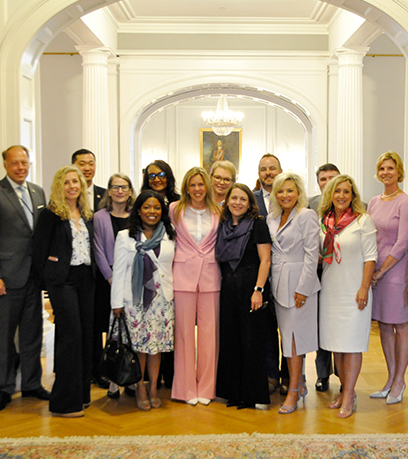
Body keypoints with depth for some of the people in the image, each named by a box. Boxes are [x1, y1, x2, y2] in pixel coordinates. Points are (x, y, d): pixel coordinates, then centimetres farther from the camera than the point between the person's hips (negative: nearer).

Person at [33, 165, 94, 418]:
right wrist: (48, 281, -4)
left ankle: (82, 393, 21)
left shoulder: (87, 215, 13)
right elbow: (39, 251, -5)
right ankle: (65, 402, 1)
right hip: (62, 281, -6)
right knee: (71, 335, -8)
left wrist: (92, 272, 9)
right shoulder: (50, 214, -5)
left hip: (86, 279, 6)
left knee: (86, 335, 8)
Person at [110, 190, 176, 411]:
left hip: (162, 297, 2)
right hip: (135, 298, -2)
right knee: (138, 344, -1)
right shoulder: (125, 236, 3)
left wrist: (176, 295, 6)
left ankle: (153, 388, 17)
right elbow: (119, 271, 1)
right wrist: (117, 302, -2)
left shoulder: (170, 237, 10)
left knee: (157, 343, 4)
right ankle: (140, 389, 13)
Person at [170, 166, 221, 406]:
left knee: (209, 330, 3)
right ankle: (187, 388, 13)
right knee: (184, 330, 1)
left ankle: (206, 387, 16)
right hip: (183, 274, -1)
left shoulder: (218, 212, 7)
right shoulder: (175, 210, 4)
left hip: (210, 275, 1)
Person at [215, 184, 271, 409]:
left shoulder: (257, 224, -3)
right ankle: (234, 392, 20)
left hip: (251, 286, -5)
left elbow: (265, 260, -9)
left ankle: (255, 395, 9)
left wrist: (258, 290, -17)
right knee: (230, 338, 8)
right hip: (228, 288, 5)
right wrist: (224, 284, 10)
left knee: (252, 340, -1)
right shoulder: (223, 225, 12)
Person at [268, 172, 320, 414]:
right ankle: (300, 384, 22)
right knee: (287, 335, 10)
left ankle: (293, 392, 4)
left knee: (294, 335, -4)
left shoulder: (307, 216, -8)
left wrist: (302, 288, -16)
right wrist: (269, 284, 9)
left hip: (299, 281, -7)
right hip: (279, 283, 7)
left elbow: (311, 254, -12)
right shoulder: (272, 218, 12)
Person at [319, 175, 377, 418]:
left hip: (353, 291, -5)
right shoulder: (324, 222, 8)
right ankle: (345, 391, 22)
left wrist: (364, 288, -14)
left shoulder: (363, 220, -6)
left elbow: (370, 257, -8)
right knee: (336, 343, 10)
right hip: (330, 290, 5)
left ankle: (349, 397, 6)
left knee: (352, 343, -1)